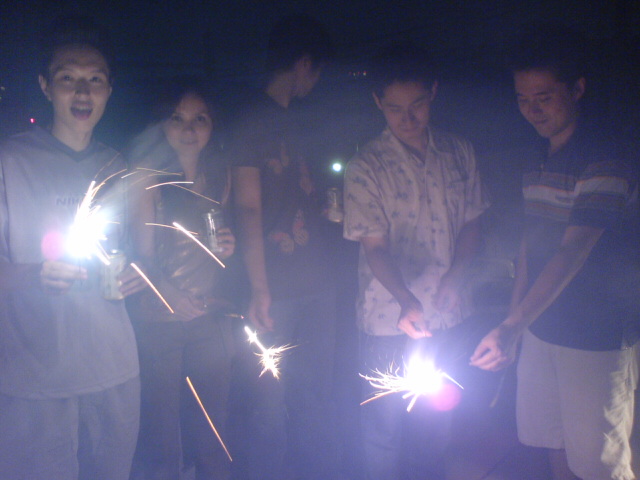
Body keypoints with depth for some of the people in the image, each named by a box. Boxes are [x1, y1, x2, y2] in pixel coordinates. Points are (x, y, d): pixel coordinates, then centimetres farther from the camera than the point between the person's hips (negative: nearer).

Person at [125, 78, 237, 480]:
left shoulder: (219, 175, 9)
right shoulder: (150, 174, -5)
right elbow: (143, 249, -8)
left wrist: (225, 249, -1)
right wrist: (170, 293, -24)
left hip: (211, 317, 4)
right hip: (158, 320, -4)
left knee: (213, 429, 10)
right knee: (162, 427, 2)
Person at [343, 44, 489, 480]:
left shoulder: (460, 153, 2)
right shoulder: (366, 167, -11)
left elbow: (471, 224, 8)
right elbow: (376, 247, -14)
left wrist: (454, 277, -9)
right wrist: (407, 301, -30)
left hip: (448, 315, 4)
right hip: (389, 320, -4)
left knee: (440, 419, 19)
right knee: (385, 425, 8)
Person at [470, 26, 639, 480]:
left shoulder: (603, 162, -17)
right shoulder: (538, 160, 8)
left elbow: (573, 253, -25)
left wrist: (513, 325, -32)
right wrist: (514, 325, 12)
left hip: (596, 339, -7)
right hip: (541, 328, 7)